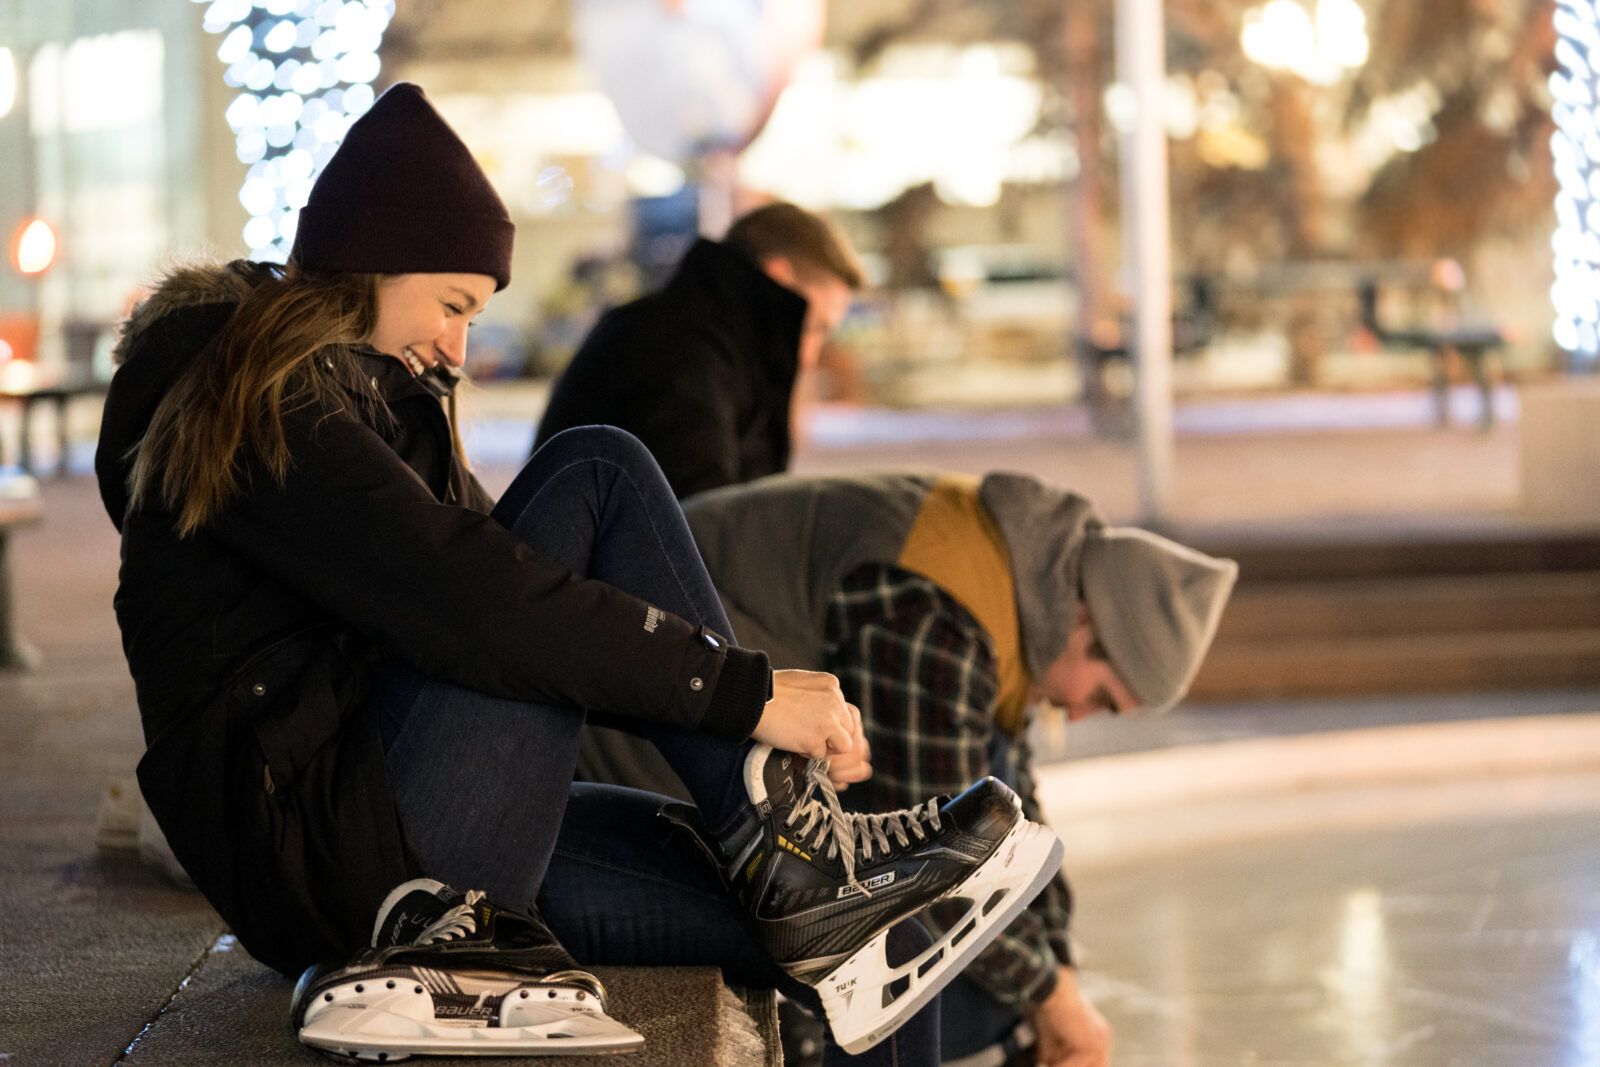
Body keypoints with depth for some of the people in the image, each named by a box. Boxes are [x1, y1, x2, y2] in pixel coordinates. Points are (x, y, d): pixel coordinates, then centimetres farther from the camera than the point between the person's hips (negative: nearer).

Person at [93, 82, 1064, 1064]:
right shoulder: (260, 404, -10)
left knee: (885, 959, -4)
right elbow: (468, 603, -23)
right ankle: (794, 863, -16)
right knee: (598, 477, -16)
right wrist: (749, 693, -23)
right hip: (323, 851, -9)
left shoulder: (369, 389, 22)